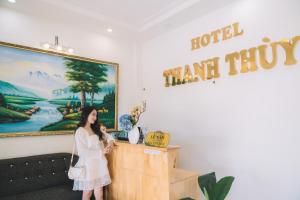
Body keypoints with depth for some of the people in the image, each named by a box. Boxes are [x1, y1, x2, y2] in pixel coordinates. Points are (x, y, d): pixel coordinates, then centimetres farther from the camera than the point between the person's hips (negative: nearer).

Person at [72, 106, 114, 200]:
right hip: (88, 165, -6)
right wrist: (101, 152, -18)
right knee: (88, 192, 10)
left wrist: (110, 142, -1)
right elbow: (82, 151, -19)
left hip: (99, 164, 6)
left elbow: (108, 136, 21)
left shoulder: (96, 129, 10)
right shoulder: (80, 131, -11)